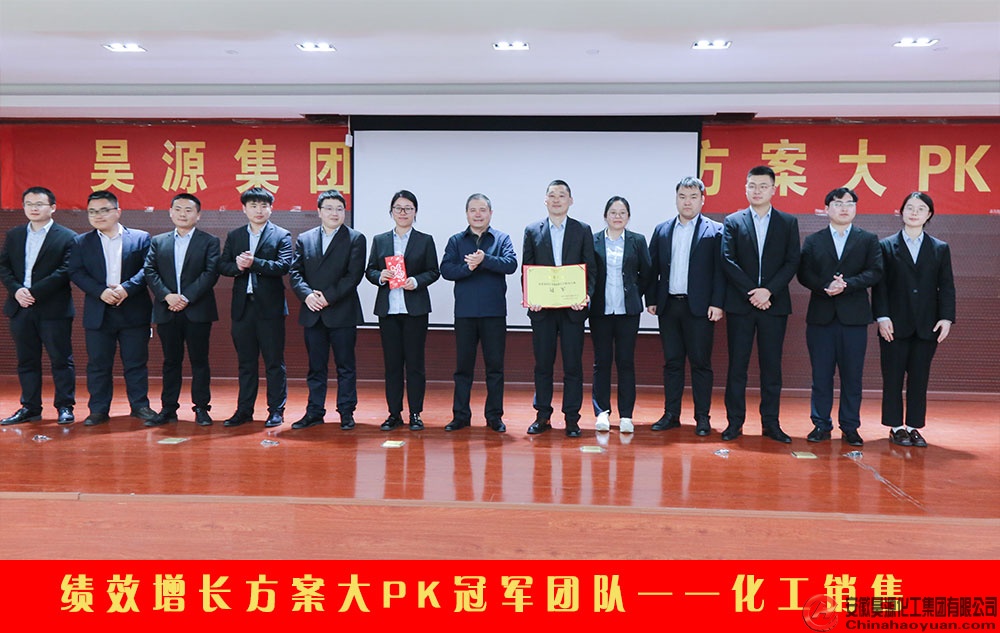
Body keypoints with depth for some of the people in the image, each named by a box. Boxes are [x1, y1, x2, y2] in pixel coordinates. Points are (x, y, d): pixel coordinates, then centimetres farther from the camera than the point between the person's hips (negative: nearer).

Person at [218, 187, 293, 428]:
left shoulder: (281, 236, 1)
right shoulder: (234, 236, 14)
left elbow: (284, 265, -12)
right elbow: (222, 265, 7)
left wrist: (254, 263, -19)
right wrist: (237, 266, -14)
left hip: (270, 307, -4)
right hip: (243, 306, 4)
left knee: (274, 362, 1)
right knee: (245, 362, 11)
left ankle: (276, 410, 9)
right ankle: (244, 410, 18)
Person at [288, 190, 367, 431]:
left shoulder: (355, 239, 1)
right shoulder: (304, 239, 11)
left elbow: (354, 275, -9)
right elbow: (295, 273, 6)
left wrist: (328, 297, -15)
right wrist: (307, 295, -12)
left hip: (342, 313, -3)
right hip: (312, 314, 3)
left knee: (345, 366, 3)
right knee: (316, 366, 10)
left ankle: (346, 412, 11)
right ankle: (315, 412, 17)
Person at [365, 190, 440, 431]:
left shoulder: (425, 240, 6)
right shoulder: (379, 240, 12)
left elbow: (434, 272, 3)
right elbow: (369, 270, 11)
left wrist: (417, 281, -14)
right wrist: (380, 276, -10)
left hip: (415, 309, -2)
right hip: (388, 309, 2)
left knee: (415, 362, 0)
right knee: (392, 362, 5)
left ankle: (415, 414, 8)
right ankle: (394, 413, 13)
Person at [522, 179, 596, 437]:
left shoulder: (583, 230, 7)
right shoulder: (532, 231, 9)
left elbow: (591, 268, 4)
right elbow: (527, 269, 7)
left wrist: (586, 295, -12)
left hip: (572, 307, -1)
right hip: (542, 308, 1)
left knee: (573, 365, 2)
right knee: (543, 364, 6)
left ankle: (572, 419, 10)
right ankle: (542, 416, 16)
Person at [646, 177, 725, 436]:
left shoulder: (715, 231, 1)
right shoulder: (662, 230, 12)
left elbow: (720, 270, -4)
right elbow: (653, 268, 11)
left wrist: (717, 304, -11)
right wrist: (651, 300, 5)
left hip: (699, 307, -3)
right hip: (668, 306, 4)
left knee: (701, 363, 1)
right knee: (672, 362, 9)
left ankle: (702, 418, 9)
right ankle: (671, 414, 16)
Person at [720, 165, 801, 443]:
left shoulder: (788, 223, 8)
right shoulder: (732, 222, 6)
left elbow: (792, 262, 1)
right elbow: (728, 261, -3)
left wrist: (769, 291, -13)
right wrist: (752, 292, -12)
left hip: (774, 304, 1)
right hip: (739, 305, 0)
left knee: (772, 366, 4)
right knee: (737, 365, 2)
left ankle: (771, 423, 11)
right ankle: (735, 422, 8)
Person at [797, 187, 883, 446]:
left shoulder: (869, 240, 11)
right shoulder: (813, 241, 11)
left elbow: (874, 272, -2)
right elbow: (804, 274, 0)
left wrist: (847, 285, -16)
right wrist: (826, 287, -17)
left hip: (854, 317, 0)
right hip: (821, 315, 0)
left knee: (852, 375, 3)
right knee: (821, 375, 3)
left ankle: (850, 427, 11)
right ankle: (821, 425, 12)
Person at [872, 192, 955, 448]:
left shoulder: (940, 249, 11)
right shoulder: (886, 246, 5)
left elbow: (946, 287, 6)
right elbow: (879, 285, -1)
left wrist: (946, 317, -5)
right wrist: (882, 316, -10)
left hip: (927, 326, 2)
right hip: (895, 325, -2)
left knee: (919, 378, 5)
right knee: (893, 378, 2)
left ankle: (913, 427, 14)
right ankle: (896, 427, 11)